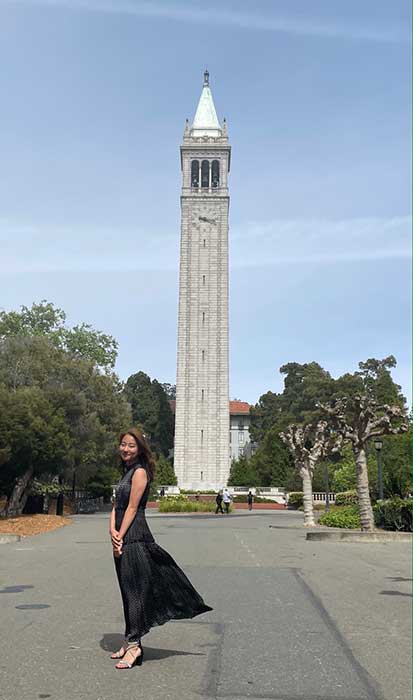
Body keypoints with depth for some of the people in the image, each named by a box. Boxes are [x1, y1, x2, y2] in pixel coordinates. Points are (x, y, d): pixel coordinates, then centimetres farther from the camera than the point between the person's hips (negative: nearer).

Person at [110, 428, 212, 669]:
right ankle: (131, 642, 24)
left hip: (134, 537, -9)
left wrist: (120, 537, -14)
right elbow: (116, 506, 12)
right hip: (124, 537, 9)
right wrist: (113, 531, -4)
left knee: (135, 590, -5)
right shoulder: (127, 472, 17)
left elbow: (132, 508, -14)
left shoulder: (140, 471, -10)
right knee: (128, 590, 15)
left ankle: (134, 645, 0)